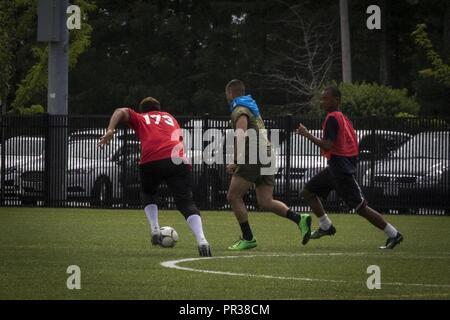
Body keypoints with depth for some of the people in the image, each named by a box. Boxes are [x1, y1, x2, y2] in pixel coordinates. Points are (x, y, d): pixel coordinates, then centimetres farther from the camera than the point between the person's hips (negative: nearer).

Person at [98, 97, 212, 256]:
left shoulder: (139, 118, 28)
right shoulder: (170, 118, 35)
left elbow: (121, 111, 11)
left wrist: (110, 130, -2)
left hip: (151, 162, -1)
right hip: (178, 160, 1)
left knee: (147, 195, 29)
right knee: (186, 203, 1)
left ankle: (155, 230, 11)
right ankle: (202, 241, -21)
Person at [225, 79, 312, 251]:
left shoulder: (239, 110, -4)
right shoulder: (252, 108, 25)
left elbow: (241, 135, -20)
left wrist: (236, 162, -18)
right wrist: (238, 163, 30)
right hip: (265, 159, 9)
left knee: (233, 197, -1)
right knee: (265, 203, 6)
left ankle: (248, 238, -2)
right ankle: (300, 219, -11)